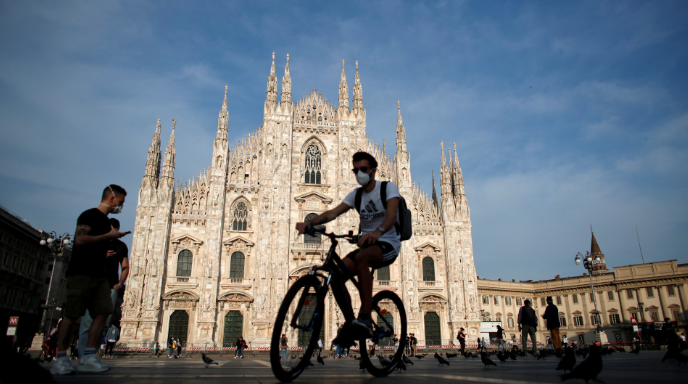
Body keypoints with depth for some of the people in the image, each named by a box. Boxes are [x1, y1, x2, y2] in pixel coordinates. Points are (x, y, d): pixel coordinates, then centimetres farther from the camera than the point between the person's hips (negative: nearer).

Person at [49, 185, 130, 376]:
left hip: (99, 275, 8)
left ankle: (88, 357, 0)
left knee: (103, 312, -3)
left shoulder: (106, 221, 21)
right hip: (81, 273, -8)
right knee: (71, 315, -4)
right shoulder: (89, 215, -6)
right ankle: (60, 359, 4)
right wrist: (108, 236, -14)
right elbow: (79, 240, -20)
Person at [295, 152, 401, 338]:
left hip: (389, 244, -5)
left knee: (361, 257, -37)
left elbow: (391, 216, -25)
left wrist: (377, 232, -46)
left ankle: (366, 318, -33)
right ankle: (348, 323, 0)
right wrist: (309, 222, -26)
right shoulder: (356, 194, 7)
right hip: (366, 244, 6)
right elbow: (333, 212, -7)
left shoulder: (388, 187, -6)